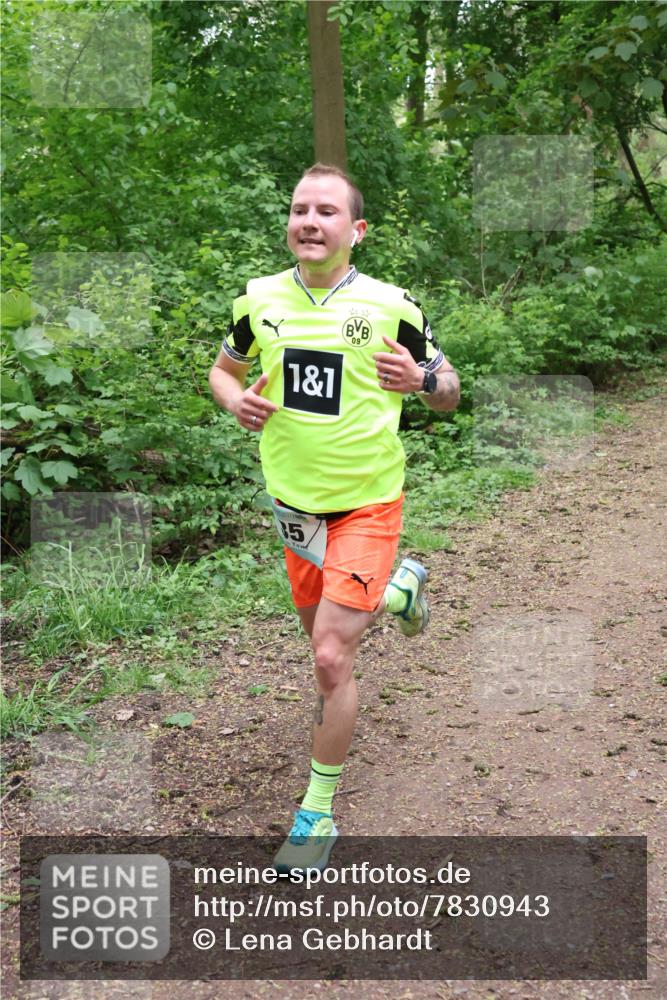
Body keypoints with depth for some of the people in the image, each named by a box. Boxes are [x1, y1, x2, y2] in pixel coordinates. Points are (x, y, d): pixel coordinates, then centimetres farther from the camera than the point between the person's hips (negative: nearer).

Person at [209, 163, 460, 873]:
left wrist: (422, 380, -23)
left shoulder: (392, 305, -10)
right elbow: (224, 368, 14)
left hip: (366, 501, -4)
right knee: (323, 637, 21)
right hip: (293, 497, 5)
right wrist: (235, 399, -9)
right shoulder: (258, 298, -2)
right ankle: (400, 587, 53)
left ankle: (319, 811, 9)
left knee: (331, 657, -10)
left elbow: (448, 393, 0)